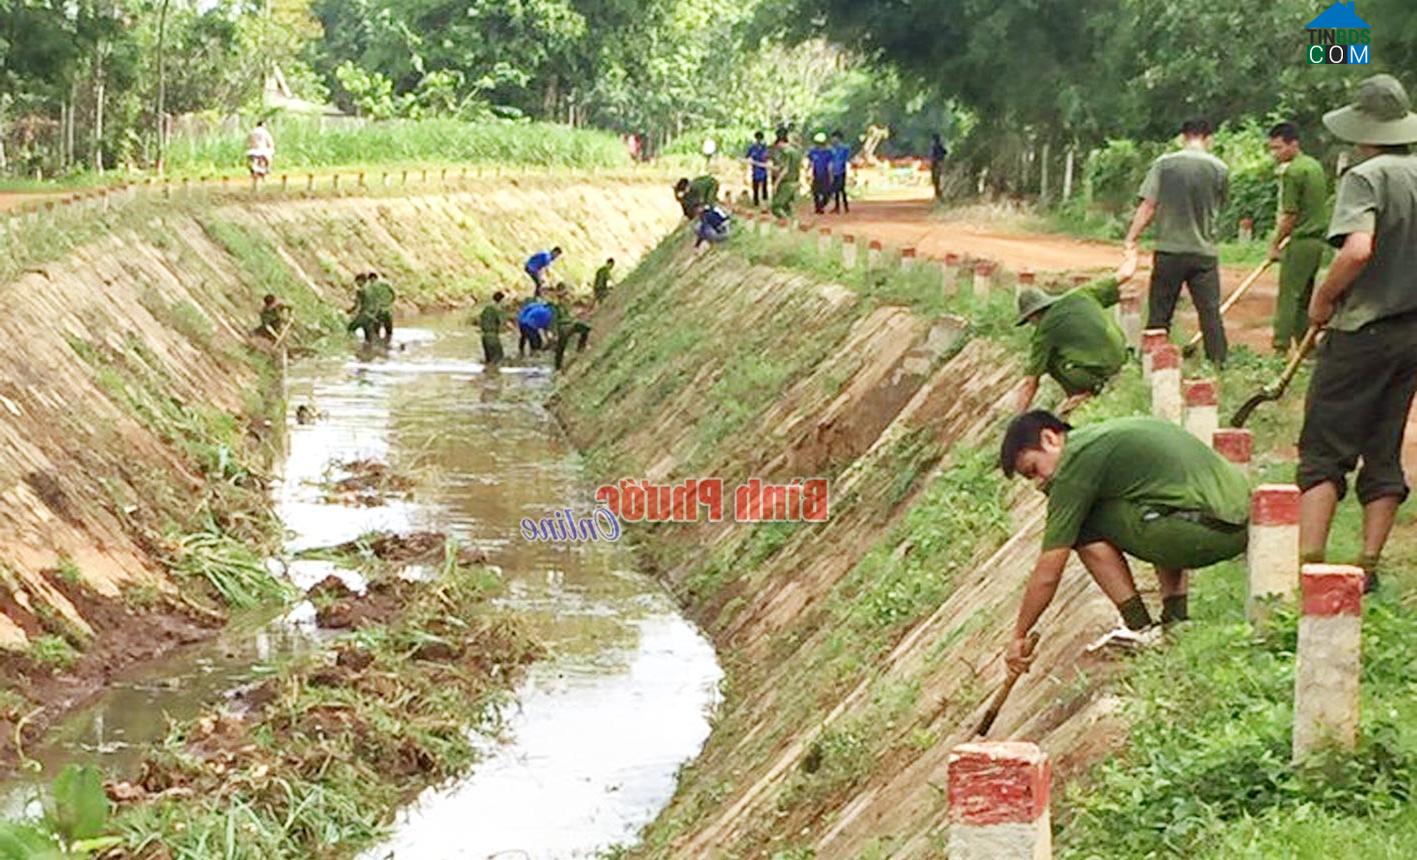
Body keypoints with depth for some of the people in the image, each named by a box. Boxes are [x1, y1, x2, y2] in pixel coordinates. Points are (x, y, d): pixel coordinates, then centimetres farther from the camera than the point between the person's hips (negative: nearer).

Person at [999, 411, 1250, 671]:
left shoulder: (1075, 462, -1)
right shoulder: (1110, 432, 24)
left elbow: (1048, 573, 0)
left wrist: (1019, 636, 10)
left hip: (1205, 531, -9)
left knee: (1085, 527, 2)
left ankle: (1141, 631, 2)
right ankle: (1175, 618, 21)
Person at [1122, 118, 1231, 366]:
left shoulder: (1164, 164, -4)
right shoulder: (1220, 169, 0)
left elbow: (1148, 206, -7)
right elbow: (1217, 208, 10)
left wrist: (1131, 239, -5)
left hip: (1169, 251, 0)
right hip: (1205, 252, 0)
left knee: (1159, 315, 7)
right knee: (1210, 313, 4)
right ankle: (1218, 364, 3)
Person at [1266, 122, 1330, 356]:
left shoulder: (1292, 172, -14)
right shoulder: (1315, 166, 14)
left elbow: (1290, 215, -15)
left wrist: (1275, 244, -6)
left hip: (1301, 241, -9)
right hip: (1318, 238, 9)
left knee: (1288, 295, -7)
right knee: (1304, 297, 13)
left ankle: (1281, 348, -10)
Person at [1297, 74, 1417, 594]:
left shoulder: (1366, 177, -14)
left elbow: (1357, 250, -28)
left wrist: (1323, 299, -14)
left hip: (1362, 332, -6)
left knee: (1324, 451, -2)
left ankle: (1310, 562, -10)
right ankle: (1369, 566, 13)